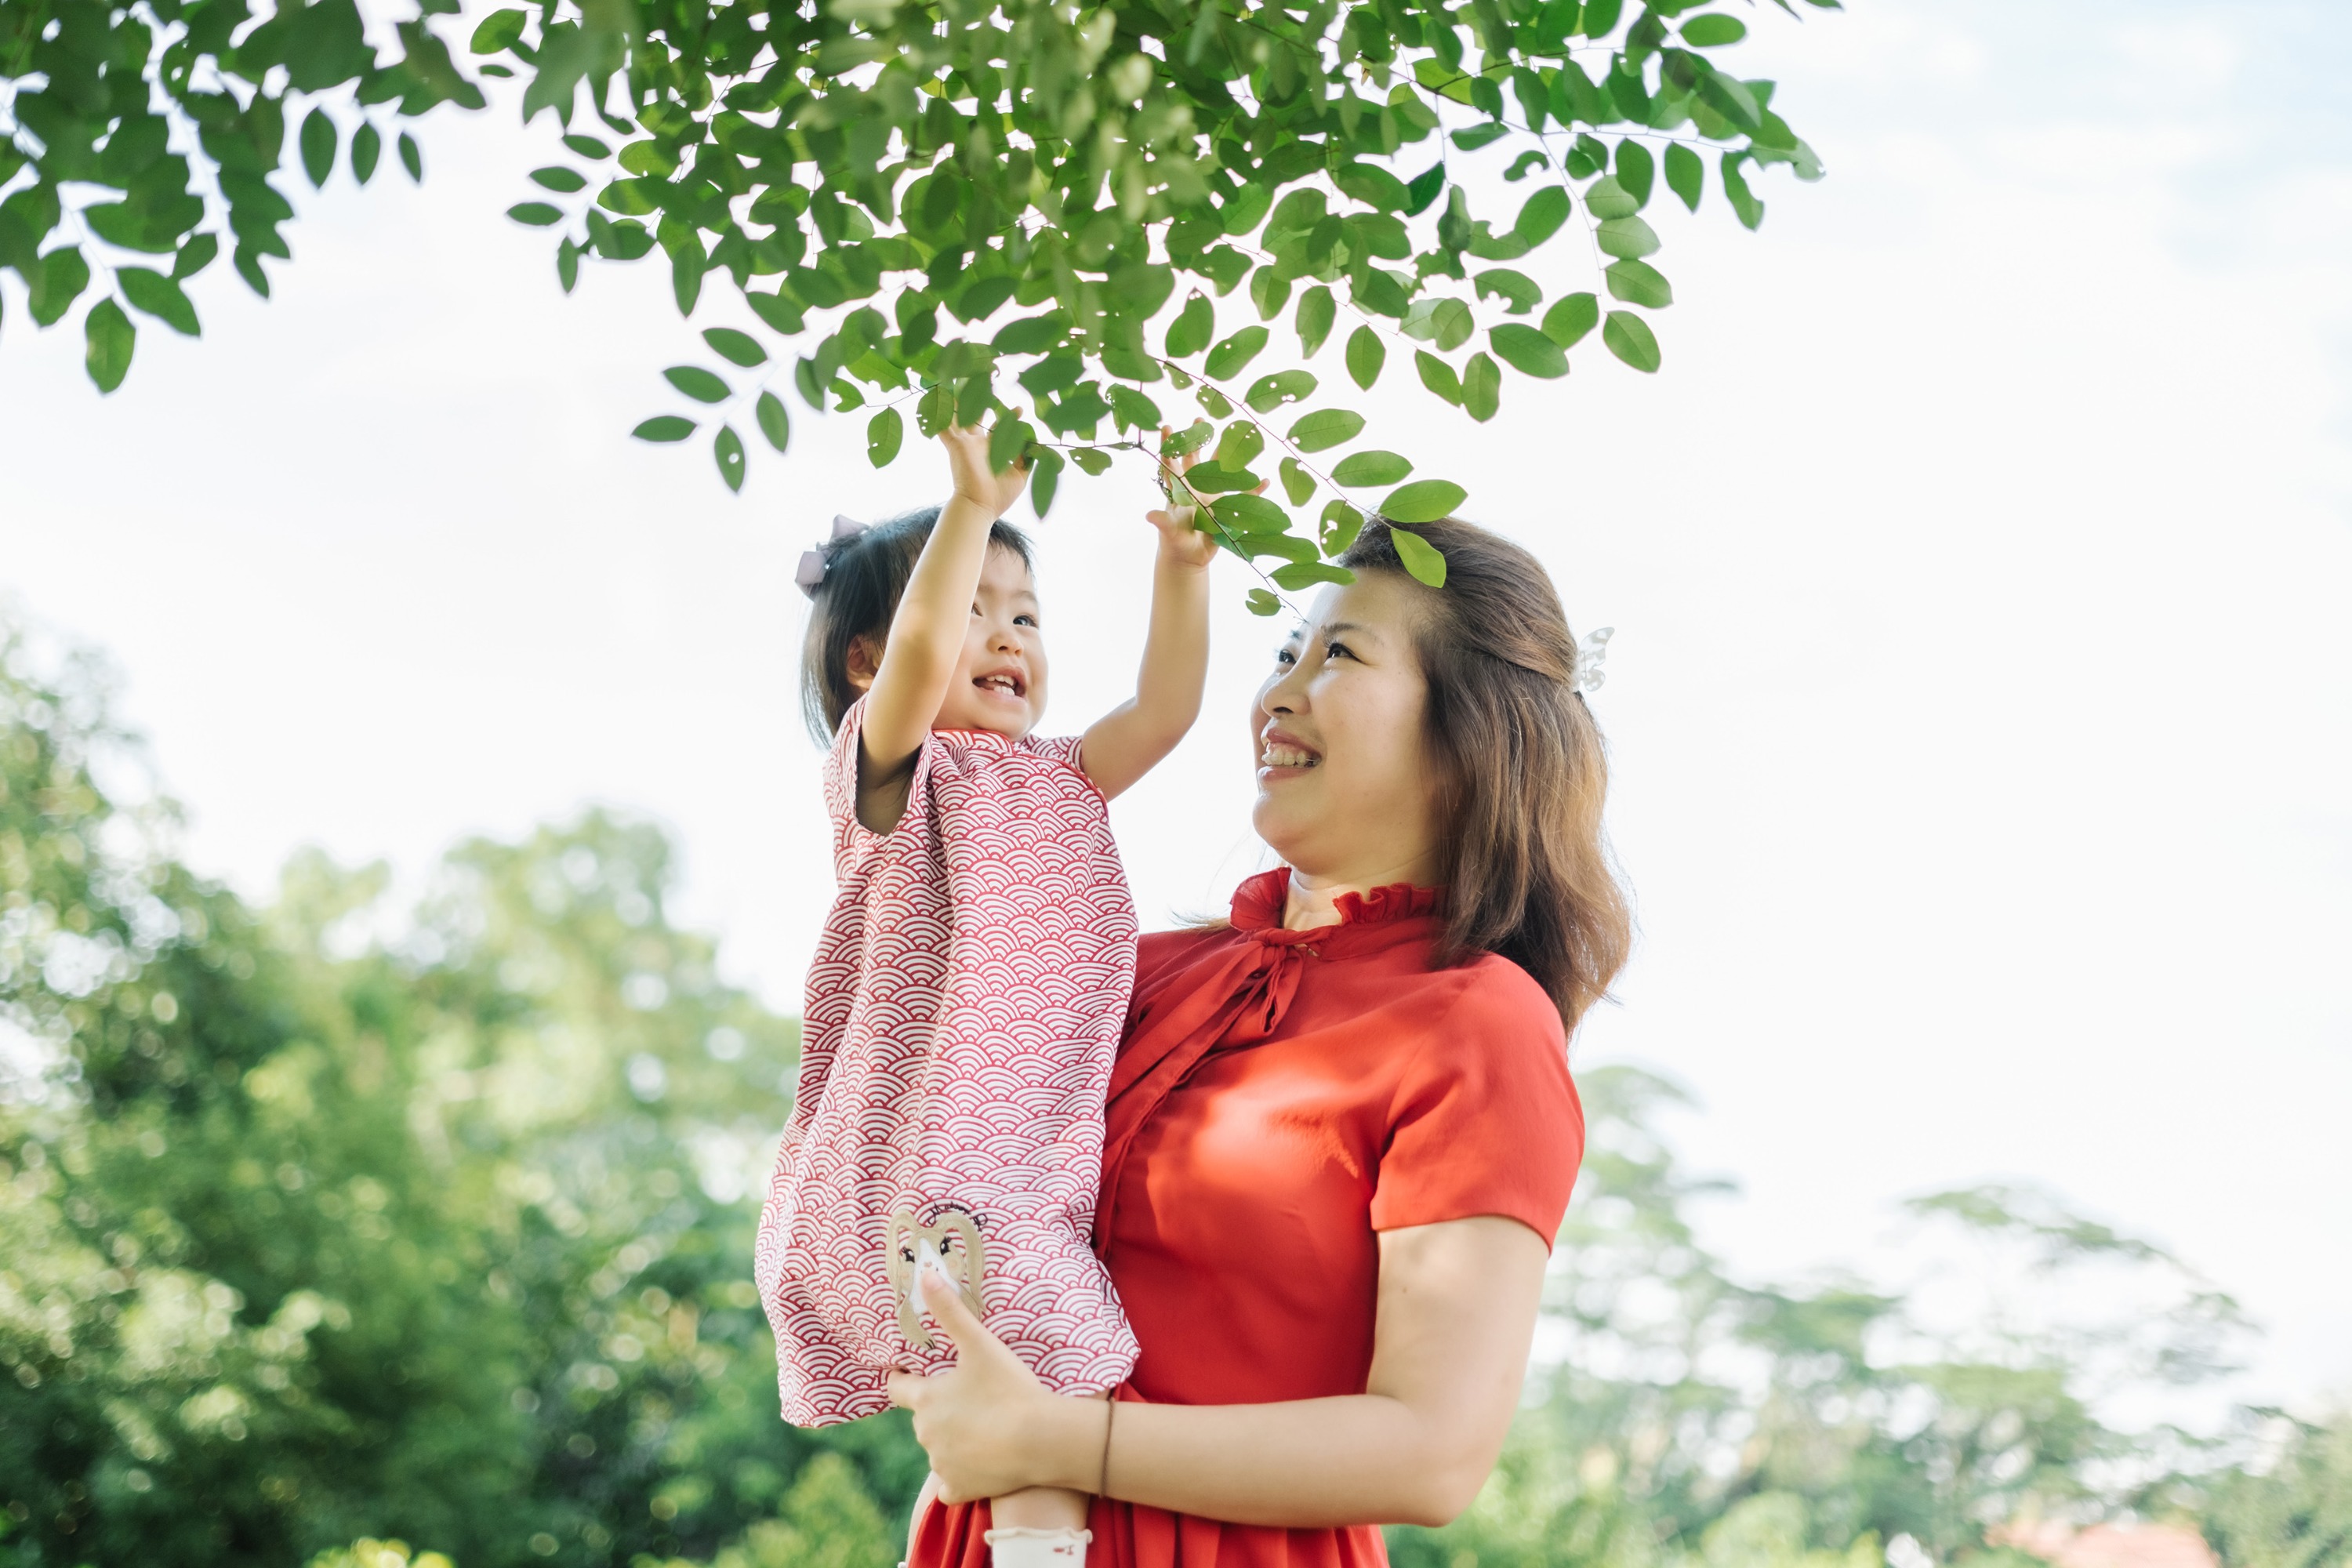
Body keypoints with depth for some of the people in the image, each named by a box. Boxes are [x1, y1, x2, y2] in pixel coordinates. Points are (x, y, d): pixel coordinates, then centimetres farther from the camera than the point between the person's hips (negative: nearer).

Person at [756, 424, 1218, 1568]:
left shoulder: (1058, 783, 21)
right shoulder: (894, 769, -1)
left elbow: (1163, 706, 10)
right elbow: (919, 654, -20)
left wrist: (1182, 564, 1)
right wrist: (975, 504, -22)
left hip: (1036, 1168, 8)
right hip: (928, 1174, -8)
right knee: (1058, 1361, -18)